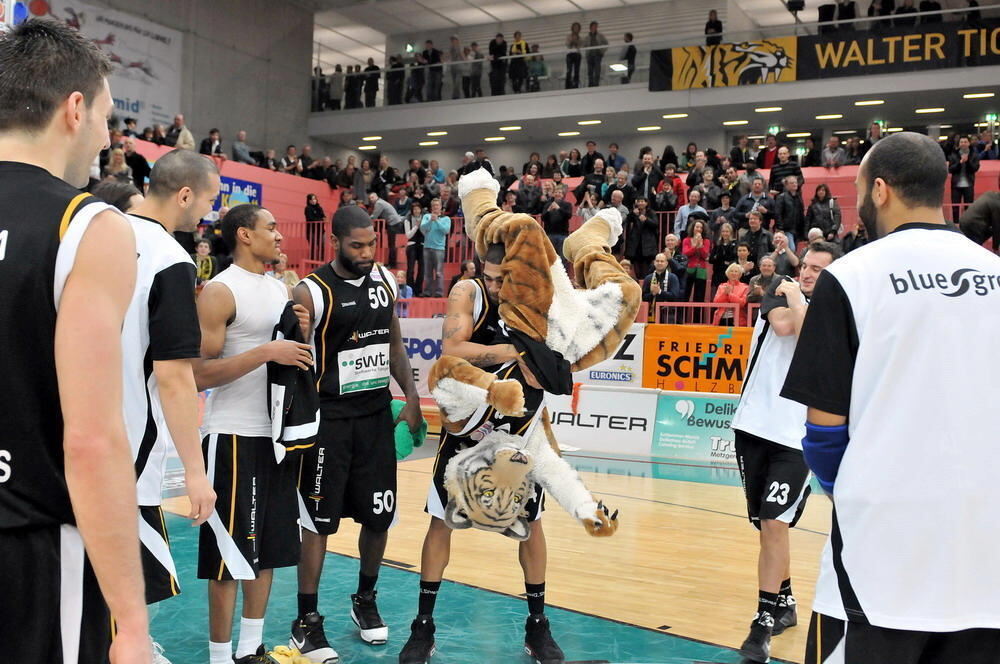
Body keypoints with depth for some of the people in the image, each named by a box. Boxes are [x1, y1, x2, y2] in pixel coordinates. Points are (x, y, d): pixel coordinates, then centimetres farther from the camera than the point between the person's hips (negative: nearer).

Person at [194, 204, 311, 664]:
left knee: (269, 546, 14)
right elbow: (199, 374, -18)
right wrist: (266, 352, -24)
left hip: (277, 432, 8)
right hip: (234, 436, -8)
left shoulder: (281, 289, 12)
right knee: (231, 554, -1)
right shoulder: (220, 291, -12)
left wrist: (300, 337, -1)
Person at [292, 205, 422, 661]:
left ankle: (365, 601, 32)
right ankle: (306, 622, 14)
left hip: (377, 413, 5)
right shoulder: (312, 292, -13)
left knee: (379, 516, 11)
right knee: (319, 521, 1)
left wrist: (411, 397, 7)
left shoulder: (386, 281, 5)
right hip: (330, 418, -5)